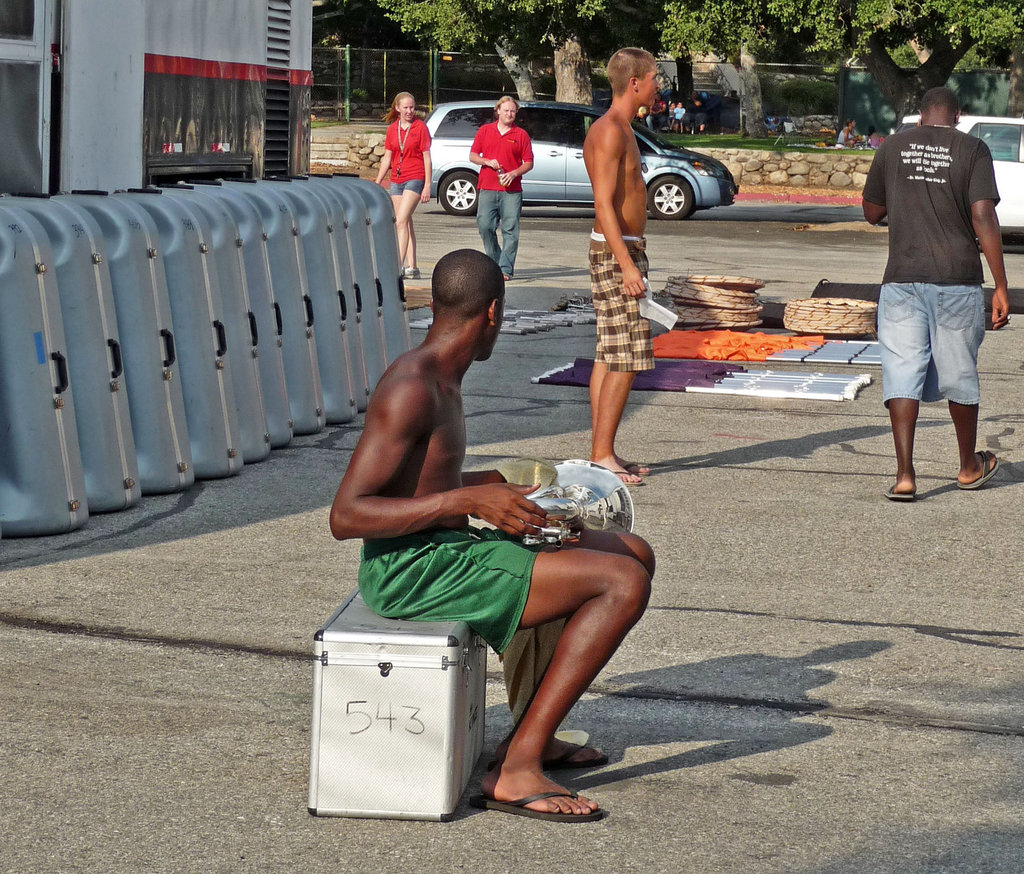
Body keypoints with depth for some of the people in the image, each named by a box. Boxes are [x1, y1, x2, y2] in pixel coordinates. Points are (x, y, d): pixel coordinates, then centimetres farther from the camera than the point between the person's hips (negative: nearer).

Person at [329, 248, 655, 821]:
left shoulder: (443, 381, 13)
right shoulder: (411, 389, -18)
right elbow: (346, 516, -23)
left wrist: (490, 484, 37)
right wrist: (467, 500, -26)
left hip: (448, 554, 10)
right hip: (412, 572, -10)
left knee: (634, 555, 14)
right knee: (623, 584, -18)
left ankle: (533, 736, 17)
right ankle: (515, 772, -17)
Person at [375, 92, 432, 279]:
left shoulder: (420, 128, -3)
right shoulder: (392, 129, 10)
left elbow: (427, 157, -4)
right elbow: (387, 157, 14)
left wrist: (427, 185, -8)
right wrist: (378, 183, 10)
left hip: (415, 179, -6)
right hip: (396, 180, 6)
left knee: (401, 222, -16)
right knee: (405, 224, 8)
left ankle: (399, 265, -20)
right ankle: (411, 267, 12)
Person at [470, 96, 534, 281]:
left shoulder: (521, 135, 8)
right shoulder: (485, 131, 12)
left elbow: (529, 163, 6)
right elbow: (473, 155, 13)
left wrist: (513, 174, -11)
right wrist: (487, 162, -7)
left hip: (511, 190, -1)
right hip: (487, 189, 1)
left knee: (510, 230, -5)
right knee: (484, 226, -6)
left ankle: (506, 269, -3)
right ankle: (495, 262, 11)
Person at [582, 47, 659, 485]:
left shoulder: (618, 130, 16)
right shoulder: (610, 131, -16)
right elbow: (604, 203, -22)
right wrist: (627, 265, -27)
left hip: (622, 250, 11)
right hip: (617, 252, -11)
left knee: (609, 357, 10)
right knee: (625, 359, -10)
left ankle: (602, 454, 13)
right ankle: (602, 455, -8)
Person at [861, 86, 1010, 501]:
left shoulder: (892, 147, 5)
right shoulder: (973, 150, -2)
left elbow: (872, 213, 14)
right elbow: (983, 220, -11)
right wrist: (1000, 287, -9)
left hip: (903, 280, 1)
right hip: (958, 280, -1)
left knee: (902, 373, -1)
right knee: (959, 373, 13)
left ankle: (905, 474, -12)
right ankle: (969, 466, 29)